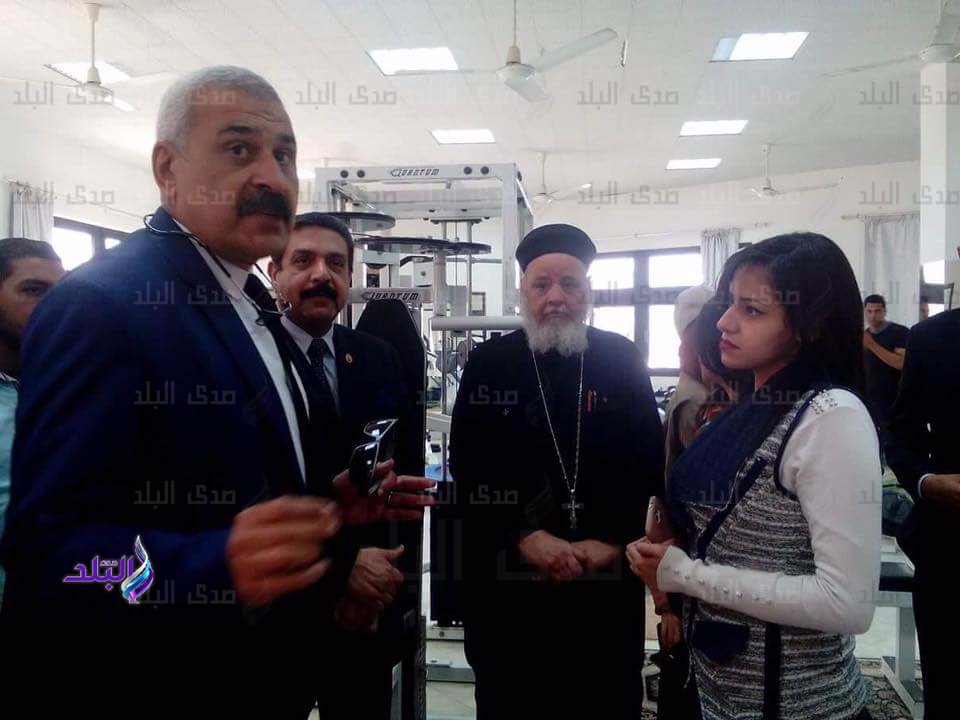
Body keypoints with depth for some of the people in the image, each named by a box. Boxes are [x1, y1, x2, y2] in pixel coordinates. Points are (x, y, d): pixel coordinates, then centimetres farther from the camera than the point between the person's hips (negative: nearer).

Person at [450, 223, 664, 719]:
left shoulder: (622, 360, 3)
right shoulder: (488, 363, 0)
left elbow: (648, 461, 1)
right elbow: (469, 467, -5)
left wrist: (612, 542, -10)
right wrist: (524, 537, -14)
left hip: (609, 578, 1)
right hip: (508, 576, 0)